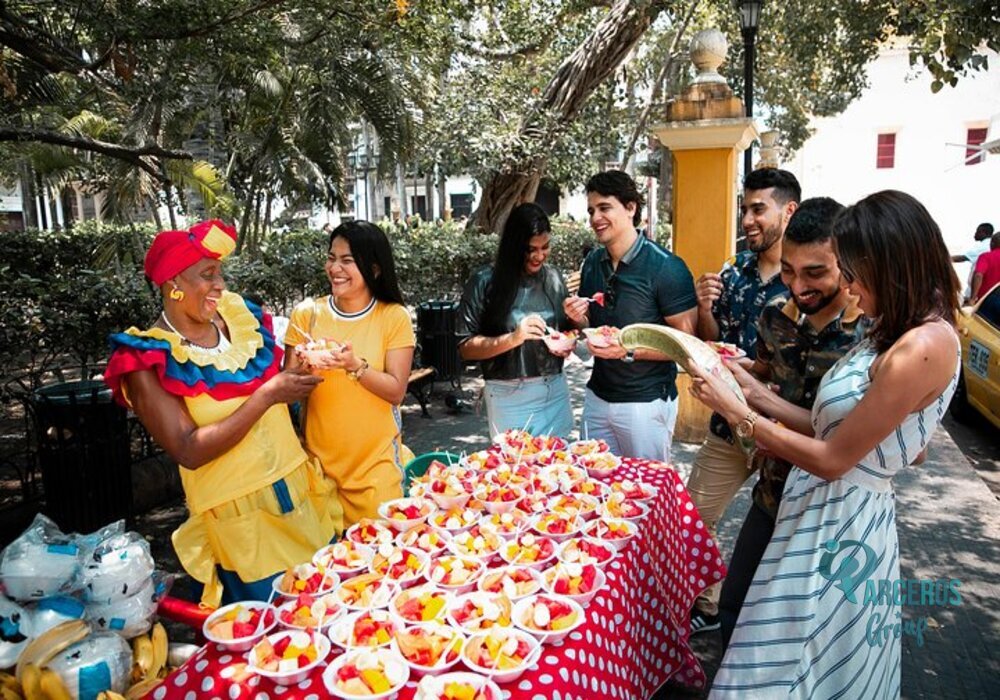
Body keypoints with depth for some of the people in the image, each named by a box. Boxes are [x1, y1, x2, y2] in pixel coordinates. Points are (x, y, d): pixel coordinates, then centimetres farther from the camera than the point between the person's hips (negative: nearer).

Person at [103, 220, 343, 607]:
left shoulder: (239, 316, 3)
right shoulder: (149, 361, -12)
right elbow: (189, 452, -20)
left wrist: (296, 375, -2)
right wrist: (266, 396, -23)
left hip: (298, 488, 5)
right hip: (240, 514, -5)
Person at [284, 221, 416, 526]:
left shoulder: (394, 317, -7)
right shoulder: (307, 313, -2)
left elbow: (396, 392, -10)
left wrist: (354, 365, -26)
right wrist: (304, 367, -20)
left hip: (376, 458, -1)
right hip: (319, 457, 2)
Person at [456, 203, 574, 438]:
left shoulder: (553, 277, 5)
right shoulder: (485, 282, -9)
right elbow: (466, 347, -10)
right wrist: (512, 339, -23)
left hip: (556, 391, 5)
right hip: (510, 396, -4)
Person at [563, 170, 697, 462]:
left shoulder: (665, 267, -15)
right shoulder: (592, 263, 4)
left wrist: (629, 350, -24)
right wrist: (578, 318, -5)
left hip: (646, 402, -5)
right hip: (597, 397, 6)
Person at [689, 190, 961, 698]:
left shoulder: (925, 346, -23)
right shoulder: (894, 334, 7)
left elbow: (833, 459, -21)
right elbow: (831, 428, 5)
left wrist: (736, 412, -16)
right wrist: (756, 393, -1)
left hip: (841, 526, -9)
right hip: (819, 510, 9)